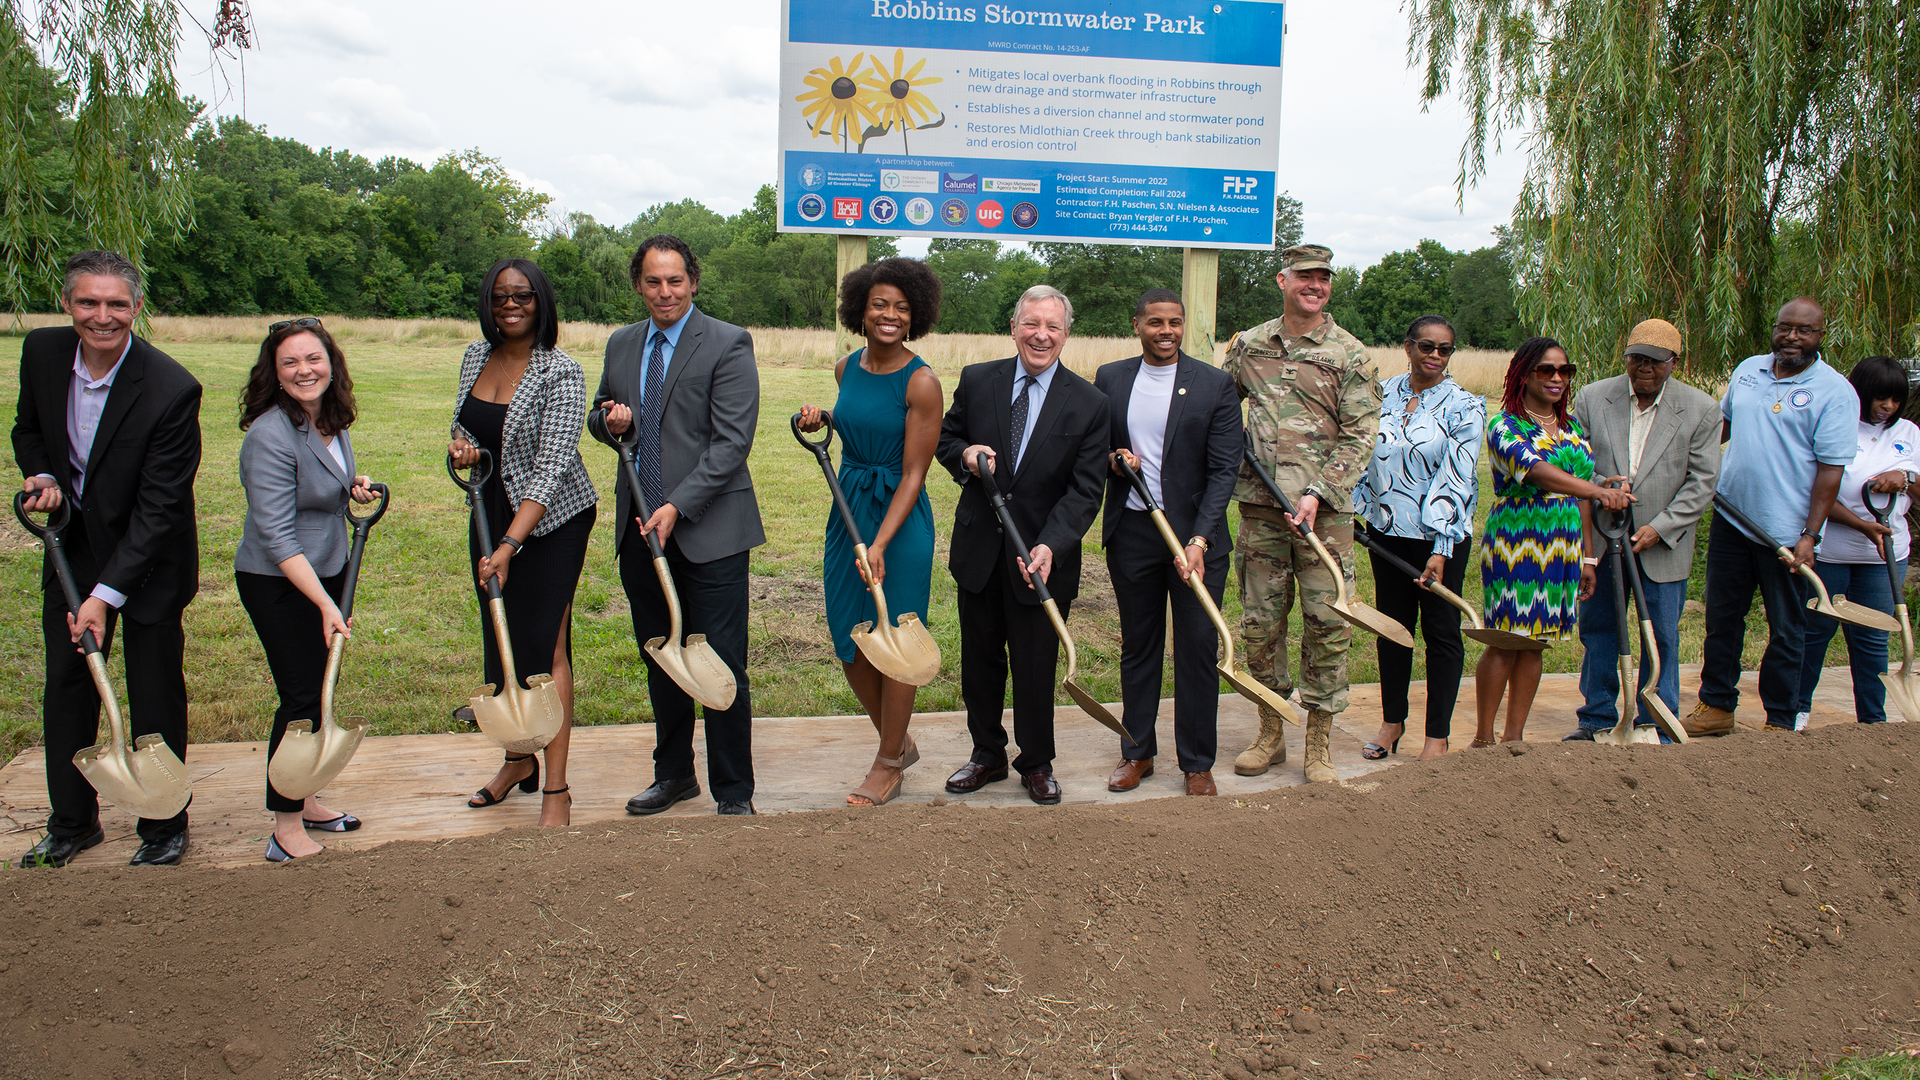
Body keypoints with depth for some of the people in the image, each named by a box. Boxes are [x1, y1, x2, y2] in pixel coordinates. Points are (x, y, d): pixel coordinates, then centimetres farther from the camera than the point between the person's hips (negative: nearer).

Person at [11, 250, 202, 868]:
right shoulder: (43, 352, -8)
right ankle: (72, 823, 31)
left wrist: (105, 594, -26)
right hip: (72, 547, 5)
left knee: (156, 695, 5)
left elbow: (157, 508, -24)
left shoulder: (172, 390, -25)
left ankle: (164, 827, 23)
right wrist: (41, 475, -10)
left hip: (148, 557, -5)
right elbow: (28, 429, 13)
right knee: (66, 686, 14)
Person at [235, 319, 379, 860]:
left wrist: (353, 487, 1)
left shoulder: (331, 419, 2)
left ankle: (306, 801, 31)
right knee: (301, 697, -6)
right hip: (279, 582, -8)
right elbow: (276, 536, -26)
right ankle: (286, 829, 5)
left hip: (329, 569, 8)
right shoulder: (270, 436, -24)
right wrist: (325, 603, -32)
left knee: (319, 688, 16)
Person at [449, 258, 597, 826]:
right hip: (489, 513, 7)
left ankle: (556, 787, 3)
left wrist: (509, 546, -28)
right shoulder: (476, 355, 4)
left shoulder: (561, 373, -17)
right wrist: (460, 444, -5)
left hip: (551, 522, -7)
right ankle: (518, 760, 32)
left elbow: (551, 469, -23)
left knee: (545, 647, -6)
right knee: (500, 641, 14)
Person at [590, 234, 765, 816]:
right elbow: (600, 413, 26)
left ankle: (733, 794, 9)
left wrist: (677, 507, -20)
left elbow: (732, 441, -13)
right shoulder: (621, 344, 12)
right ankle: (673, 774, 30)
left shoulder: (728, 344, -7)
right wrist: (610, 419, 0)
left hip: (709, 531, -6)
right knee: (660, 659, 15)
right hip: (639, 528, 6)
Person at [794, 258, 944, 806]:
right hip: (847, 510, 7)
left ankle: (889, 765, 21)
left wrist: (879, 544, -24)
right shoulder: (847, 368, 5)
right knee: (849, 639, 12)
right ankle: (899, 741, 34)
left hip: (900, 518, -7)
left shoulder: (921, 382, -15)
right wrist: (821, 421, 3)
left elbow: (913, 474, -16)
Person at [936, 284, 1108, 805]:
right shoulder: (977, 381, 0)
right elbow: (945, 436, 13)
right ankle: (987, 756, 33)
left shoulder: (1089, 403, -7)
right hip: (979, 549, 3)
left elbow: (1085, 489, -11)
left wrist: (1050, 546, -25)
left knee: (1036, 668, 7)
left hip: (1042, 561, -2)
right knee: (980, 660, 15)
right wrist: (964, 454, -12)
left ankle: (1037, 764, 27)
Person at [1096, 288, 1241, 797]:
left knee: (1198, 650, 3)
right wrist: (1112, 459, -10)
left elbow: (1224, 469, -8)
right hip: (1132, 532, 3)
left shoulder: (1215, 385, -4)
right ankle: (1138, 751, 26)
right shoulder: (1109, 379, 5)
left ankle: (1197, 763, 17)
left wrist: (1199, 540, -19)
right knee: (1137, 646, 12)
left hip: (1196, 533, -2)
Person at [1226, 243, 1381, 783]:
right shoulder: (1248, 345, 9)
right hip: (1259, 505, 3)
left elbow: (1360, 435, -4)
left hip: (1324, 509, -2)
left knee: (1326, 622, -1)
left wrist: (1318, 493, -15)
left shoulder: (1351, 355, 1)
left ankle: (1320, 742, 12)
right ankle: (1270, 733, 21)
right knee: (1260, 621, 7)